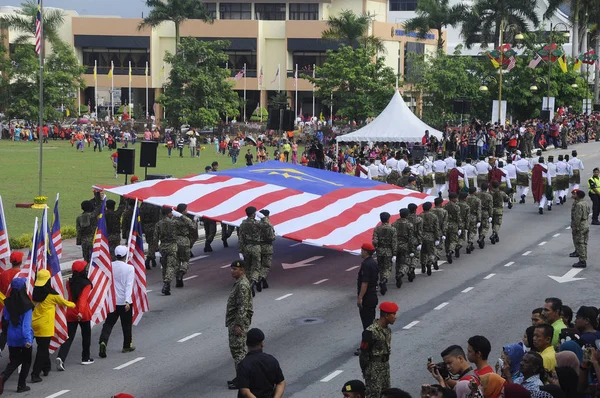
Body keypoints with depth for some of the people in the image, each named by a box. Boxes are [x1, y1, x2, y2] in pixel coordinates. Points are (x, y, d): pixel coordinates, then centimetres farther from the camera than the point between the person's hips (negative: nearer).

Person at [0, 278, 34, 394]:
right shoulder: (26, 305, -16)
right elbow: (26, 323, -23)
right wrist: (28, 339, -27)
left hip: (12, 337, 4)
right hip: (23, 337, -4)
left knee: (14, 360, 15)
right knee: (26, 361, 15)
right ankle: (21, 385, 17)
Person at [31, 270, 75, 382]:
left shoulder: (35, 293, 3)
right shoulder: (52, 294, -9)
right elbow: (64, 302, 4)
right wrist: (73, 305, 27)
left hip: (35, 324, 6)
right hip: (45, 326, -6)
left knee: (42, 347, 22)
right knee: (43, 349, -3)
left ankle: (46, 368, 36)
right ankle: (35, 374, -9)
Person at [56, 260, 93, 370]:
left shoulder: (69, 283, 2)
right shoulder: (86, 284, -12)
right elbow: (83, 298, -26)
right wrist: (81, 311, -37)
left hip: (70, 313, 4)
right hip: (83, 314, -4)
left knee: (69, 337, 2)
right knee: (86, 335, 18)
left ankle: (61, 357, -19)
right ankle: (85, 358, 29)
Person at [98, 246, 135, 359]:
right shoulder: (129, 268, -10)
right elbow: (129, 285, -18)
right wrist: (127, 301, -24)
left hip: (112, 301, 2)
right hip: (124, 301, -2)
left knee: (108, 323, 3)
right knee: (126, 324, 14)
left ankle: (103, 341, -20)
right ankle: (127, 346, 26)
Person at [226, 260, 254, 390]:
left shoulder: (243, 285, -19)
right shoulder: (239, 283, 13)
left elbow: (242, 307, -24)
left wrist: (238, 325, -25)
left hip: (238, 322, -11)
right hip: (234, 322, 11)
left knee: (238, 351, -7)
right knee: (236, 350, 15)